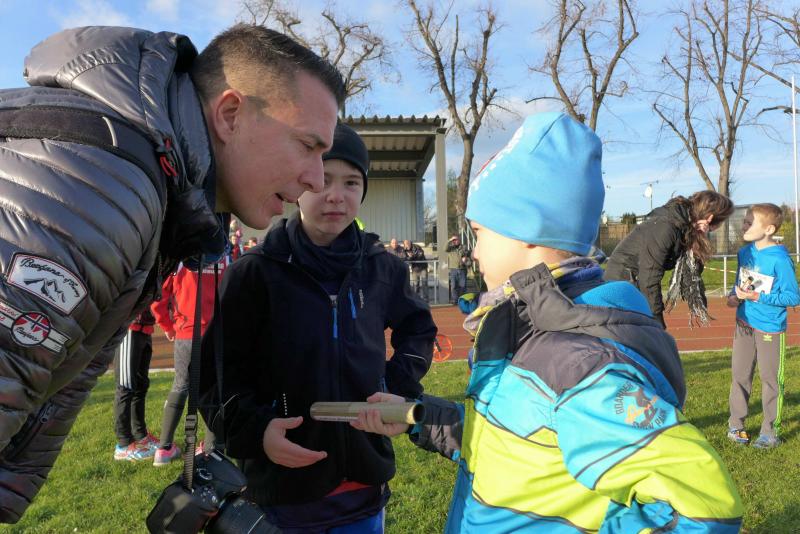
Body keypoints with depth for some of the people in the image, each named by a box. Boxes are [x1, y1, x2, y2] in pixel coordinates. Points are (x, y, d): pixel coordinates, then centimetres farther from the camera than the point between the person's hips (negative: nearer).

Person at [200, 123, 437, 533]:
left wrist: (400, 388, 2)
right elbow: (217, 369, -6)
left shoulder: (381, 268, -1)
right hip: (282, 489, -3)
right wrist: (253, 429, -20)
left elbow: (418, 327, 16)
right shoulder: (254, 272, -11)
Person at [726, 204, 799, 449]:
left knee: (771, 379, 6)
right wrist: (734, 296, -4)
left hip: (770, 328, -6)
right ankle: (736, 424, 23)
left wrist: (756, 296, -23)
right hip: (744, 323, 6)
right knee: (740, 375, 11)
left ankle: (770, 431, 19)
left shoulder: (780, 259, -19)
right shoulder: (745, 252, 2)